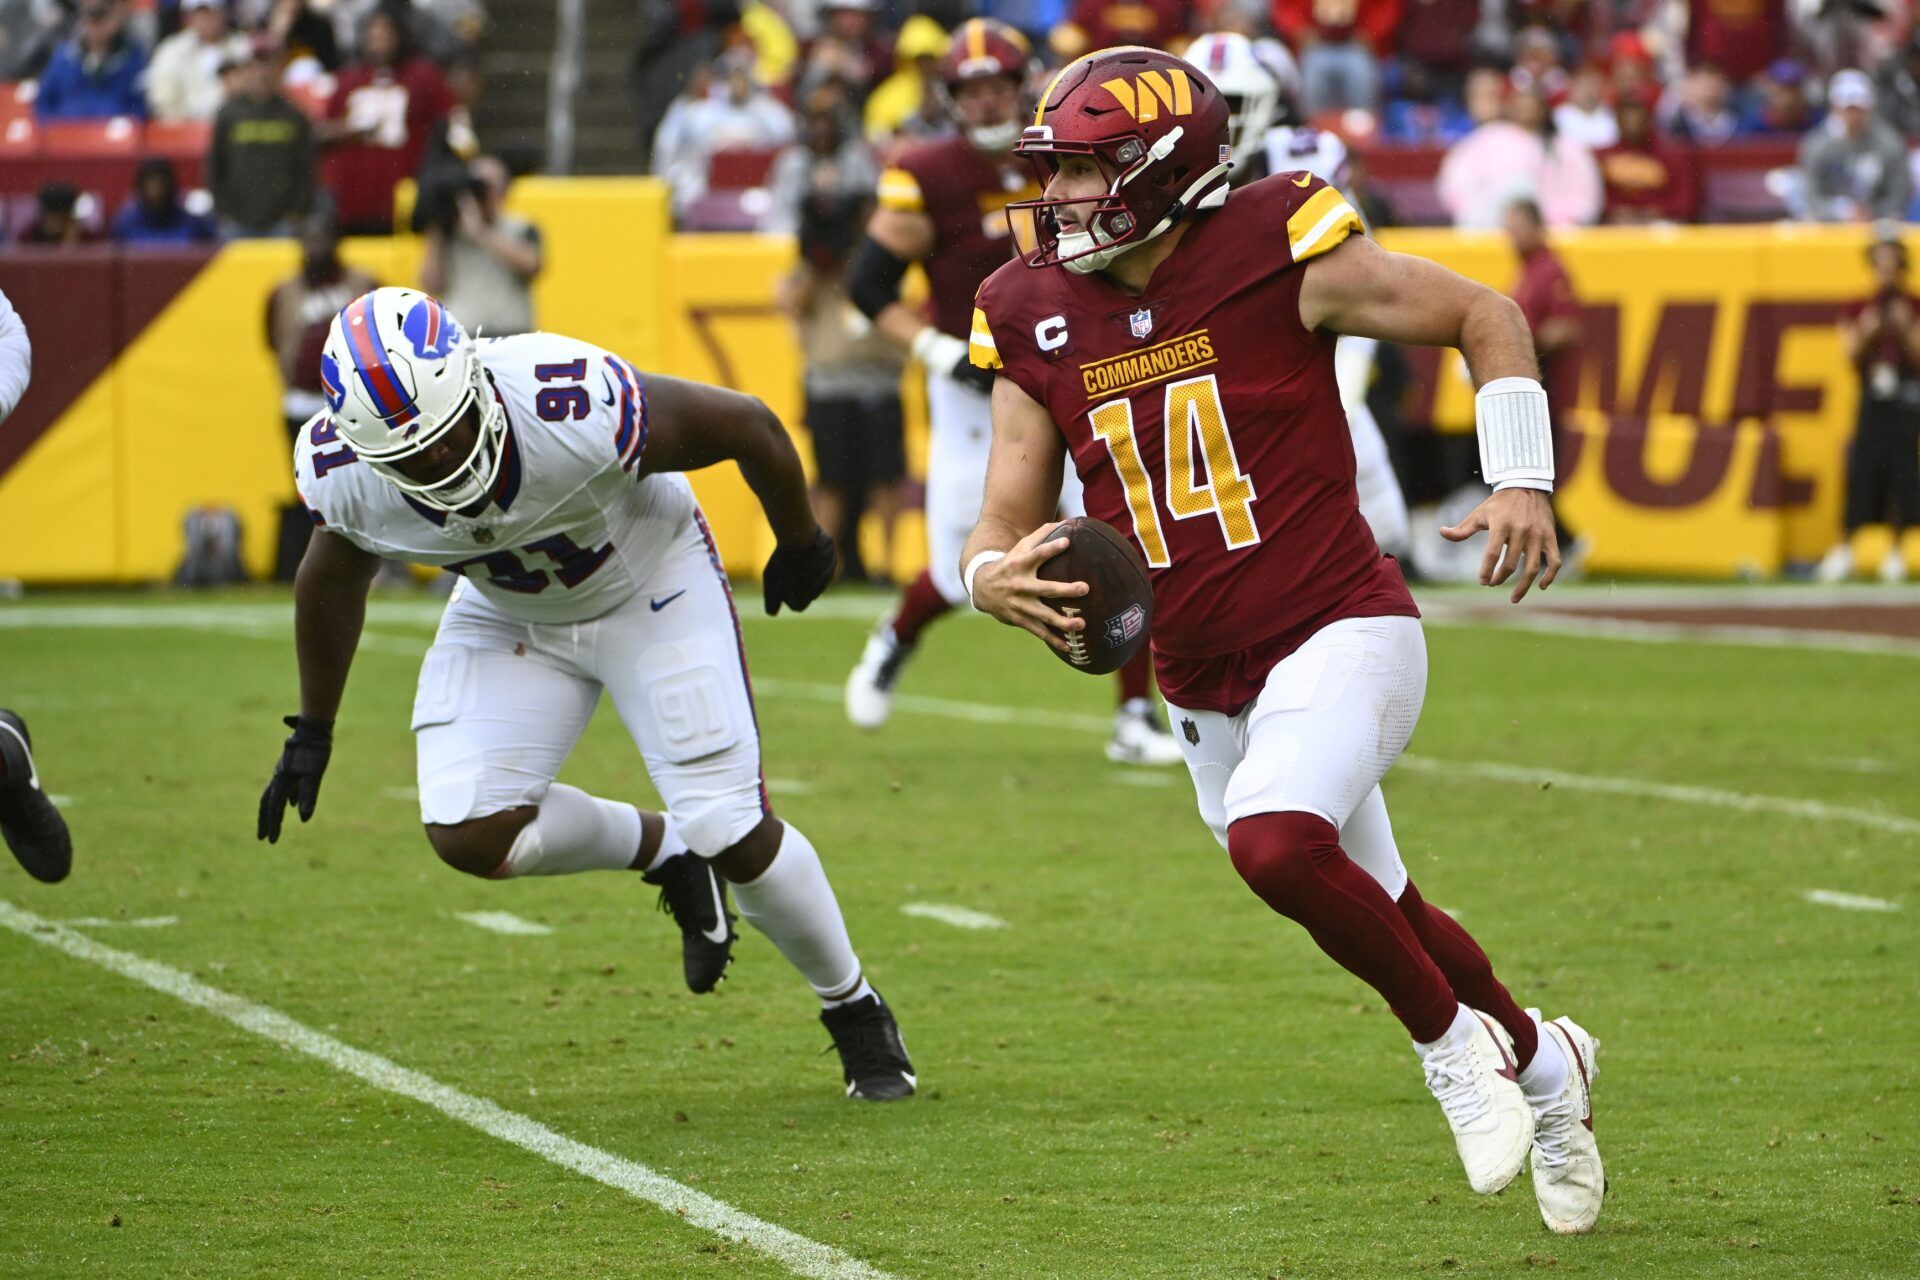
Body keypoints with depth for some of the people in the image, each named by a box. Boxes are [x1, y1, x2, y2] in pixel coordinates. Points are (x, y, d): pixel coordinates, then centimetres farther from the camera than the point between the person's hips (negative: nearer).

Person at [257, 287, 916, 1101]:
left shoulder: (576, 414, -40)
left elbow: (748, 426, -22)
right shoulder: (343, 476, -26)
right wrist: (312, 731, 9)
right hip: (510, 613, 4)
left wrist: (800, 542, -3)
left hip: (649, 589, -4)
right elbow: (334, 577, 0)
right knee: (469, 835, -16)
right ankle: (664, 853, 13)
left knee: (734, 836, -10)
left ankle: (854, 1009, 18)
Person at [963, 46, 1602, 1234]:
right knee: (1376, 920, 17)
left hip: (1340, 633, -6)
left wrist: (1522, 481, -14)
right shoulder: (1037, 318, 1)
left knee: (1276, 842, -32)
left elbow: (1484, 317, -2)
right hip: (1207, 686, 6)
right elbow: (1007, 525, 4)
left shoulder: (1274, 253, -13)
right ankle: (1539, 1062, 44)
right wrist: (996, 577, -20)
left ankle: (1453, 1039, -7)